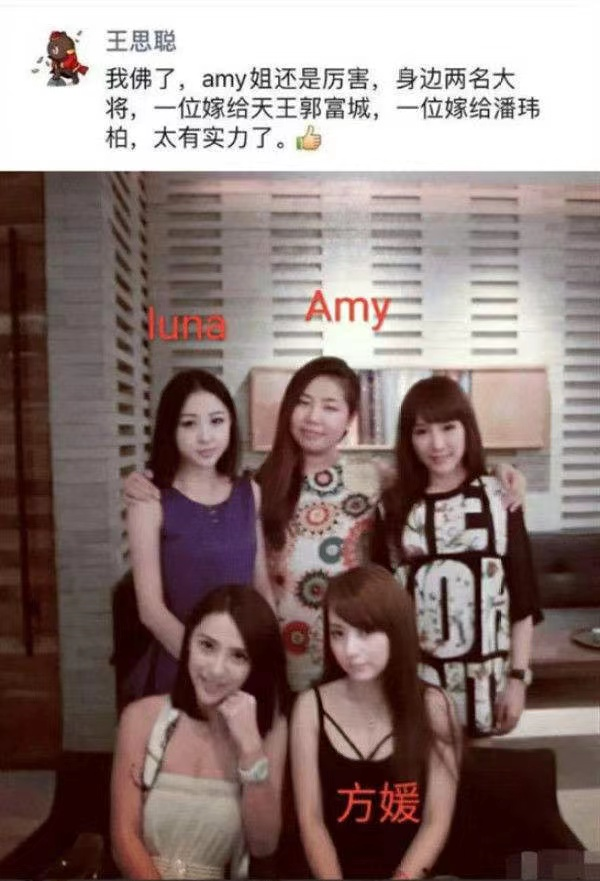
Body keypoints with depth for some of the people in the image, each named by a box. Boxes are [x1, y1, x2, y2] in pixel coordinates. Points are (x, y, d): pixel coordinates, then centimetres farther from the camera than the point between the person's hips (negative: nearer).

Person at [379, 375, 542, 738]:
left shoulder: (498, 496, -4)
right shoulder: (396, 504, -1)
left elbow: (524, 594, -2)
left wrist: (518, 677, -4)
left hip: (486, 679, 0)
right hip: (416, 678, 1)